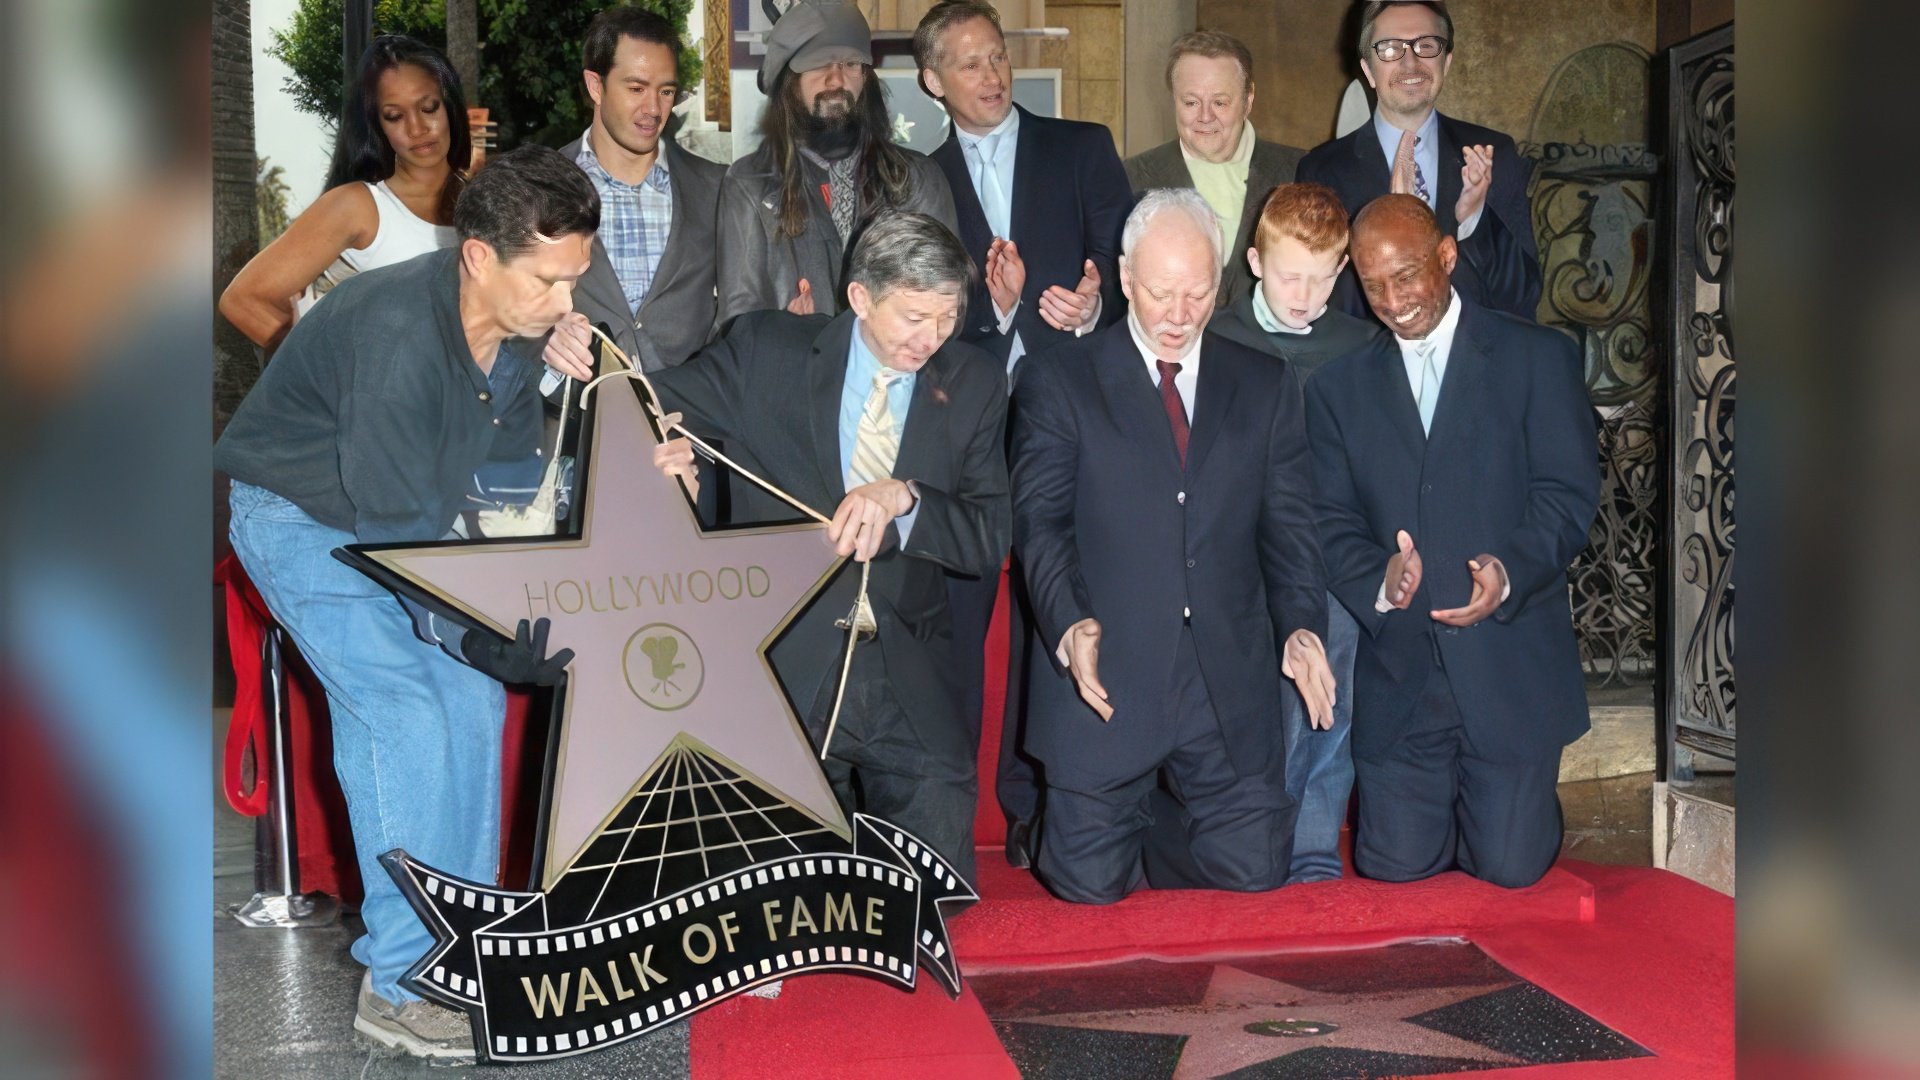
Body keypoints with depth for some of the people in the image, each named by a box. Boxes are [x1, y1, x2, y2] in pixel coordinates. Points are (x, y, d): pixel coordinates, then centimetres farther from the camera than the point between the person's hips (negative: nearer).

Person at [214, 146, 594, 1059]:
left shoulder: (523, 330, -10)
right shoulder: (396, 332, -34)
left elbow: (510, 474, 0)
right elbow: (397, 528, -33)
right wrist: (484, 635, -36)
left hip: (406, 522, 7)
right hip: (303, 518, -7)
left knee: (473, 699, -1)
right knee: (406, 713, -18)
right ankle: (400, 984, -9)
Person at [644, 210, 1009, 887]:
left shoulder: (974, 386, 5)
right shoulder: (767, 351, -1)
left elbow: (989, 540, -1)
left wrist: (904, 498, -20)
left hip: (908, 684, 2)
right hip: (782, 670, -2)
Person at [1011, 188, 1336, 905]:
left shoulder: (1267, 387, 12)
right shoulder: (1059, 382, 3)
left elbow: (1290, 525, 8)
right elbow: (1041, 519, -4)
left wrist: (1302, 626, -10)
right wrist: (1068, 624, -21)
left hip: (1232, 688, 3)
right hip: (1108, 681, -2)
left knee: (1252, 871, 4)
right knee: (1089, 882, -1)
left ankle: (1150, 824, 33)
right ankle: (1123, 822, 33)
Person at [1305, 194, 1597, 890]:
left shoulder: (1538, 357, 3)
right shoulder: (1339, 386, 11)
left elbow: (1568, 493, -4)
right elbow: (1333, 520, 5)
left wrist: (1509, 571, -24)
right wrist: (1376, 583, -17)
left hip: (1512, 668, -2)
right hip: (1397, 674, 2)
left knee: (1509, 869, 2)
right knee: (1393, 869, 2)